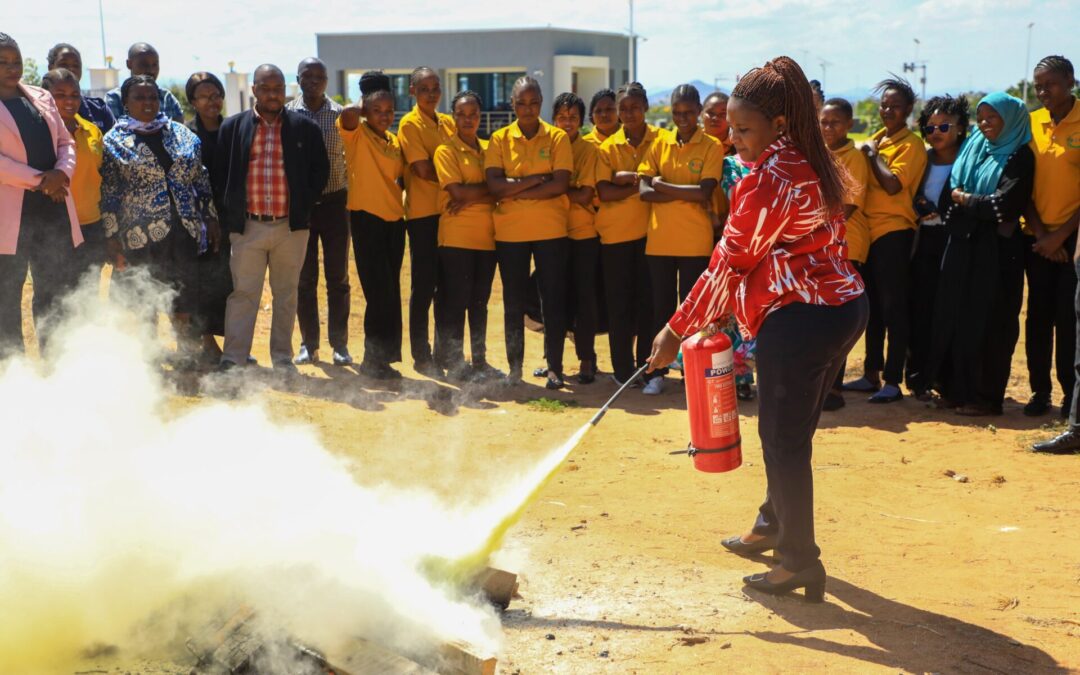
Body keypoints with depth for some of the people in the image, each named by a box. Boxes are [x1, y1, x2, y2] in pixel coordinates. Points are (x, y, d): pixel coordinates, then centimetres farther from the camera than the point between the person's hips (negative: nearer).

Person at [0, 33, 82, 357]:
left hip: (53, 210, 5)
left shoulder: (41, 98, 14)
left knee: (55, 291, 10)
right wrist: (39, 180, -17)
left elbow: (66, 143, 14)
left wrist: (61, 173, -7)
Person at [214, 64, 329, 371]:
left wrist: (304, 205, 1)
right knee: (243, 293, 0)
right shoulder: (232, 127, 4)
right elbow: (219, 174, 8)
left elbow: (321, 170, 8)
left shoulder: (305, 128, 3)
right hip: (247, 227, 0)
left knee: (286, 295, 9)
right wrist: (230, 212, 2)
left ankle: (283, 360, 18)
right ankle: (232, 361, 2)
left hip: (291, 227, 1)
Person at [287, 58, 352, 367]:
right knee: (305, 278, 6)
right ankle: (308, 344, 14)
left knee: (338, 277, 3)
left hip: (334, 201, 0)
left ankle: (340, 344, 10)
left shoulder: (341, 115, 2)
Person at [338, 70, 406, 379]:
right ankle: (375, 359, 3)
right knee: (381, 293, -8)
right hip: (366, 218, -7)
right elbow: (348, 115, -26)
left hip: (394, 220, 7)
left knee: (390, 293, 9)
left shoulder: (393, 141, 14)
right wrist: (362, 106, -6)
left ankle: (380, 358, 18)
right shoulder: (357, 134, -5)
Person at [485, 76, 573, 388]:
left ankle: (554, 367, 10)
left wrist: (515, 191, -12)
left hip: (551, 231, -1)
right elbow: (494, 184, -10)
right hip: (509, 233, 1)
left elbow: (561, 184, -12)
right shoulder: (500, 139, 3)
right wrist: (536, 180, -15)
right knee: (513, 301, 8)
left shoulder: (557, 137, 1)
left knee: (554, 300, 2)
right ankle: (514, 366, 18)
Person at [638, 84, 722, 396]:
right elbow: (644, 191, -4)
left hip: (695, 241, -3)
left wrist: (663, 185, -8)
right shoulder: (660, 143, 6)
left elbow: (704, 192, -15)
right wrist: (687, 194, -12)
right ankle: (657, 372, 17)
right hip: (659, 239, 3)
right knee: (661, 308, 9)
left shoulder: (712, 147, -1)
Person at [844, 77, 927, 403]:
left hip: (894, 232, -8)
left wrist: (872, 154, -9)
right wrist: (871, 152, 3)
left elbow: (892, 184, -20)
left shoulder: (911, 144, -8)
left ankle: (893, 381, 1)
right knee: (873, 306, 14)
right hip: (869, 230, 8)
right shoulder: (876, 139, 14)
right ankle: (872, 373, 24)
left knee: (893, 306, -4)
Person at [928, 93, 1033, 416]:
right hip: (964, 242, 7)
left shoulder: (1019, 157, -7)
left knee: (988, 320, -3)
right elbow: (954, 189, 18)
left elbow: (1004, 204, -16)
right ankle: (957, 388, 15)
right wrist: (959, 198, -3)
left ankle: (986, 396, 3)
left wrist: (965, 199, -5)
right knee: (955, 315, 6)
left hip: (997, 248, -6)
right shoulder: (973, 148, 14)